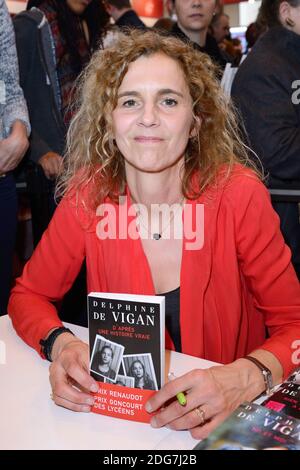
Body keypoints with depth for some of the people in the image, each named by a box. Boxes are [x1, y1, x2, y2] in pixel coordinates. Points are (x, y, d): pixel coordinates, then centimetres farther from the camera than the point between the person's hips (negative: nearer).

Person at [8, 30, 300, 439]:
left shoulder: (237, 194, -15)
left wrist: (248, 376, -30)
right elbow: (28, 295, 1)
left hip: (226, 418, -1)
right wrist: (59, 343, -20)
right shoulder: (88, 193, -9)